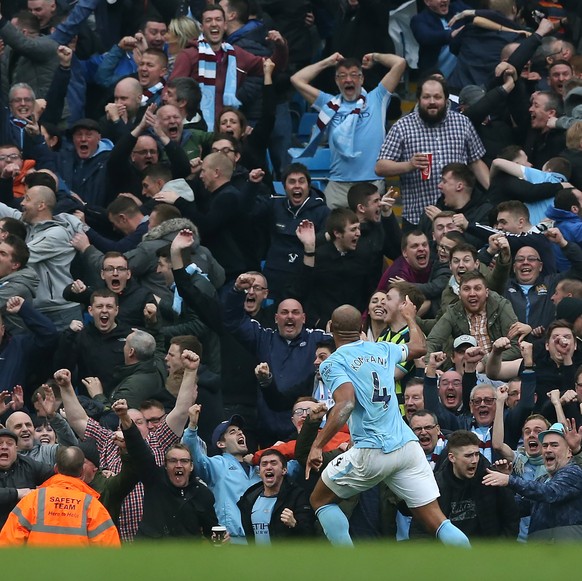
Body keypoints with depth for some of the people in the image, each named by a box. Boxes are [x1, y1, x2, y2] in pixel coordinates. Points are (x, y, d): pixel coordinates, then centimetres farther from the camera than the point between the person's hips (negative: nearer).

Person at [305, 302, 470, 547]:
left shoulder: (333, 363, 0)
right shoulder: (382, 350, 16)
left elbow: (346, 403, -17)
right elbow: (420, 347, 36)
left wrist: (317, 445, -21)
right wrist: (410, 316, 54)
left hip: (371, 452, -5)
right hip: (407, 446, 5)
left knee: (320, 499, 17)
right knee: (436, 520, 2)